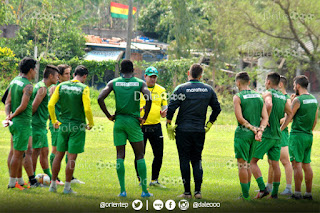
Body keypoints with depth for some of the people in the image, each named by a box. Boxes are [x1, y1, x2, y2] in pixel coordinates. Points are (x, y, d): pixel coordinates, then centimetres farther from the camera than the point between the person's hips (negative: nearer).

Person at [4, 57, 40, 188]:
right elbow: (23, 106, -20)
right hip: (22, 123, -9)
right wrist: (12, 116, -7)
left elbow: (8, 102, 10)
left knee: (28, 151, 13)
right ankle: (12, 182, 5)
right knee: (18, 153, -1)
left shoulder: (14, 81, 11)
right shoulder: (28, 86, -16)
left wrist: (8, 115, -2)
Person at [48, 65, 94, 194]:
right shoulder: (83, 88, -9)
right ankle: (67, 187, 5)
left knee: (59, 155, 12)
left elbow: (50, 105, 0)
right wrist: (91, 124, 0)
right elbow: (87, 109, -16)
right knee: (72, 158, 1)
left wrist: (54, 121, 11)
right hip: (78, 126, -4)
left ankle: (53, 185, 15)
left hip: (63, 125, 4)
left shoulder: (61, 86, 3)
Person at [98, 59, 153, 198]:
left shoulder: (113, 83, 4)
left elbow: (100, 98, -7)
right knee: (140, 156, 6)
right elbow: (149, 99, -15)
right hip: (133, 121, -1)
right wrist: (144, 118, -5)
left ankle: (122, 190, 0)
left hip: (119, 121, 1)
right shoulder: (140, 83, 1)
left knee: (120, 156, 6)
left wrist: (109, 116, 2)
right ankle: (144, 190, 3)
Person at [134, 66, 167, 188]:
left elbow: (164, 106, 16)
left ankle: (154, 180, 15)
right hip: (140, 126, -3)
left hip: (155, 126, 3)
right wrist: (138, 109, -19)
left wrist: (164, 112, -7)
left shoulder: (161, 90, 11)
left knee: (159, 154, 2)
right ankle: (141, 180, 11)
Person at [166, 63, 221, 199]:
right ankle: (198, 190, 5)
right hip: (200, 131, 3)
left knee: (184, 160, 4)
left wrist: (169, 125, 0)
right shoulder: (208, 90, 4)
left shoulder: (181, 89, -7)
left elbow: (171, 108, -12)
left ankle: (187, 192, 4)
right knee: (197, 160, 13)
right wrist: (209, 124, 20)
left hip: (183, 130, -3)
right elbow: (217, 109, 10)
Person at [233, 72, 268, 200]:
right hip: (254, 136, 6)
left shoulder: (238, 97, -8)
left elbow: (240, 118, -17)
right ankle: (246, 193, 17)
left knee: (242, 165, -2)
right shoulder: (259, 97, 10)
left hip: (242, 133, -6)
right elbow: (265, 117, 3)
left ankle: (245, 196, -3)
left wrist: (254, 129, -12)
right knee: (248, 164, 16)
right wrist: (260, 131, -7)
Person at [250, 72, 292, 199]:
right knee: (275, 164, 9)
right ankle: (275, 192, 10)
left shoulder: (268, 94, -8)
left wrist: (266, 120, -19)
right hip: (277, 135, 7)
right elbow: (290, 114, 11)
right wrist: (281, 126, 15)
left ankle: (263, 188, -13)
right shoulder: (283, 97, 12)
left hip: (266, 134, -7)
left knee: (252, 161, -2)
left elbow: (269, 105, -30)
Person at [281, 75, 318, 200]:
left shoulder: (297, 100, -12)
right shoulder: (314, 100, 10)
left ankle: (297, 192, -8)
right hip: (309, 136, 7)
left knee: (297, 164, -6)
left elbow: (289, 118, -8)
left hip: (297, 135, -7)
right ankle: (308, 193, 10)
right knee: (306, 164, 9)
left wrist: (279, 129, 5)